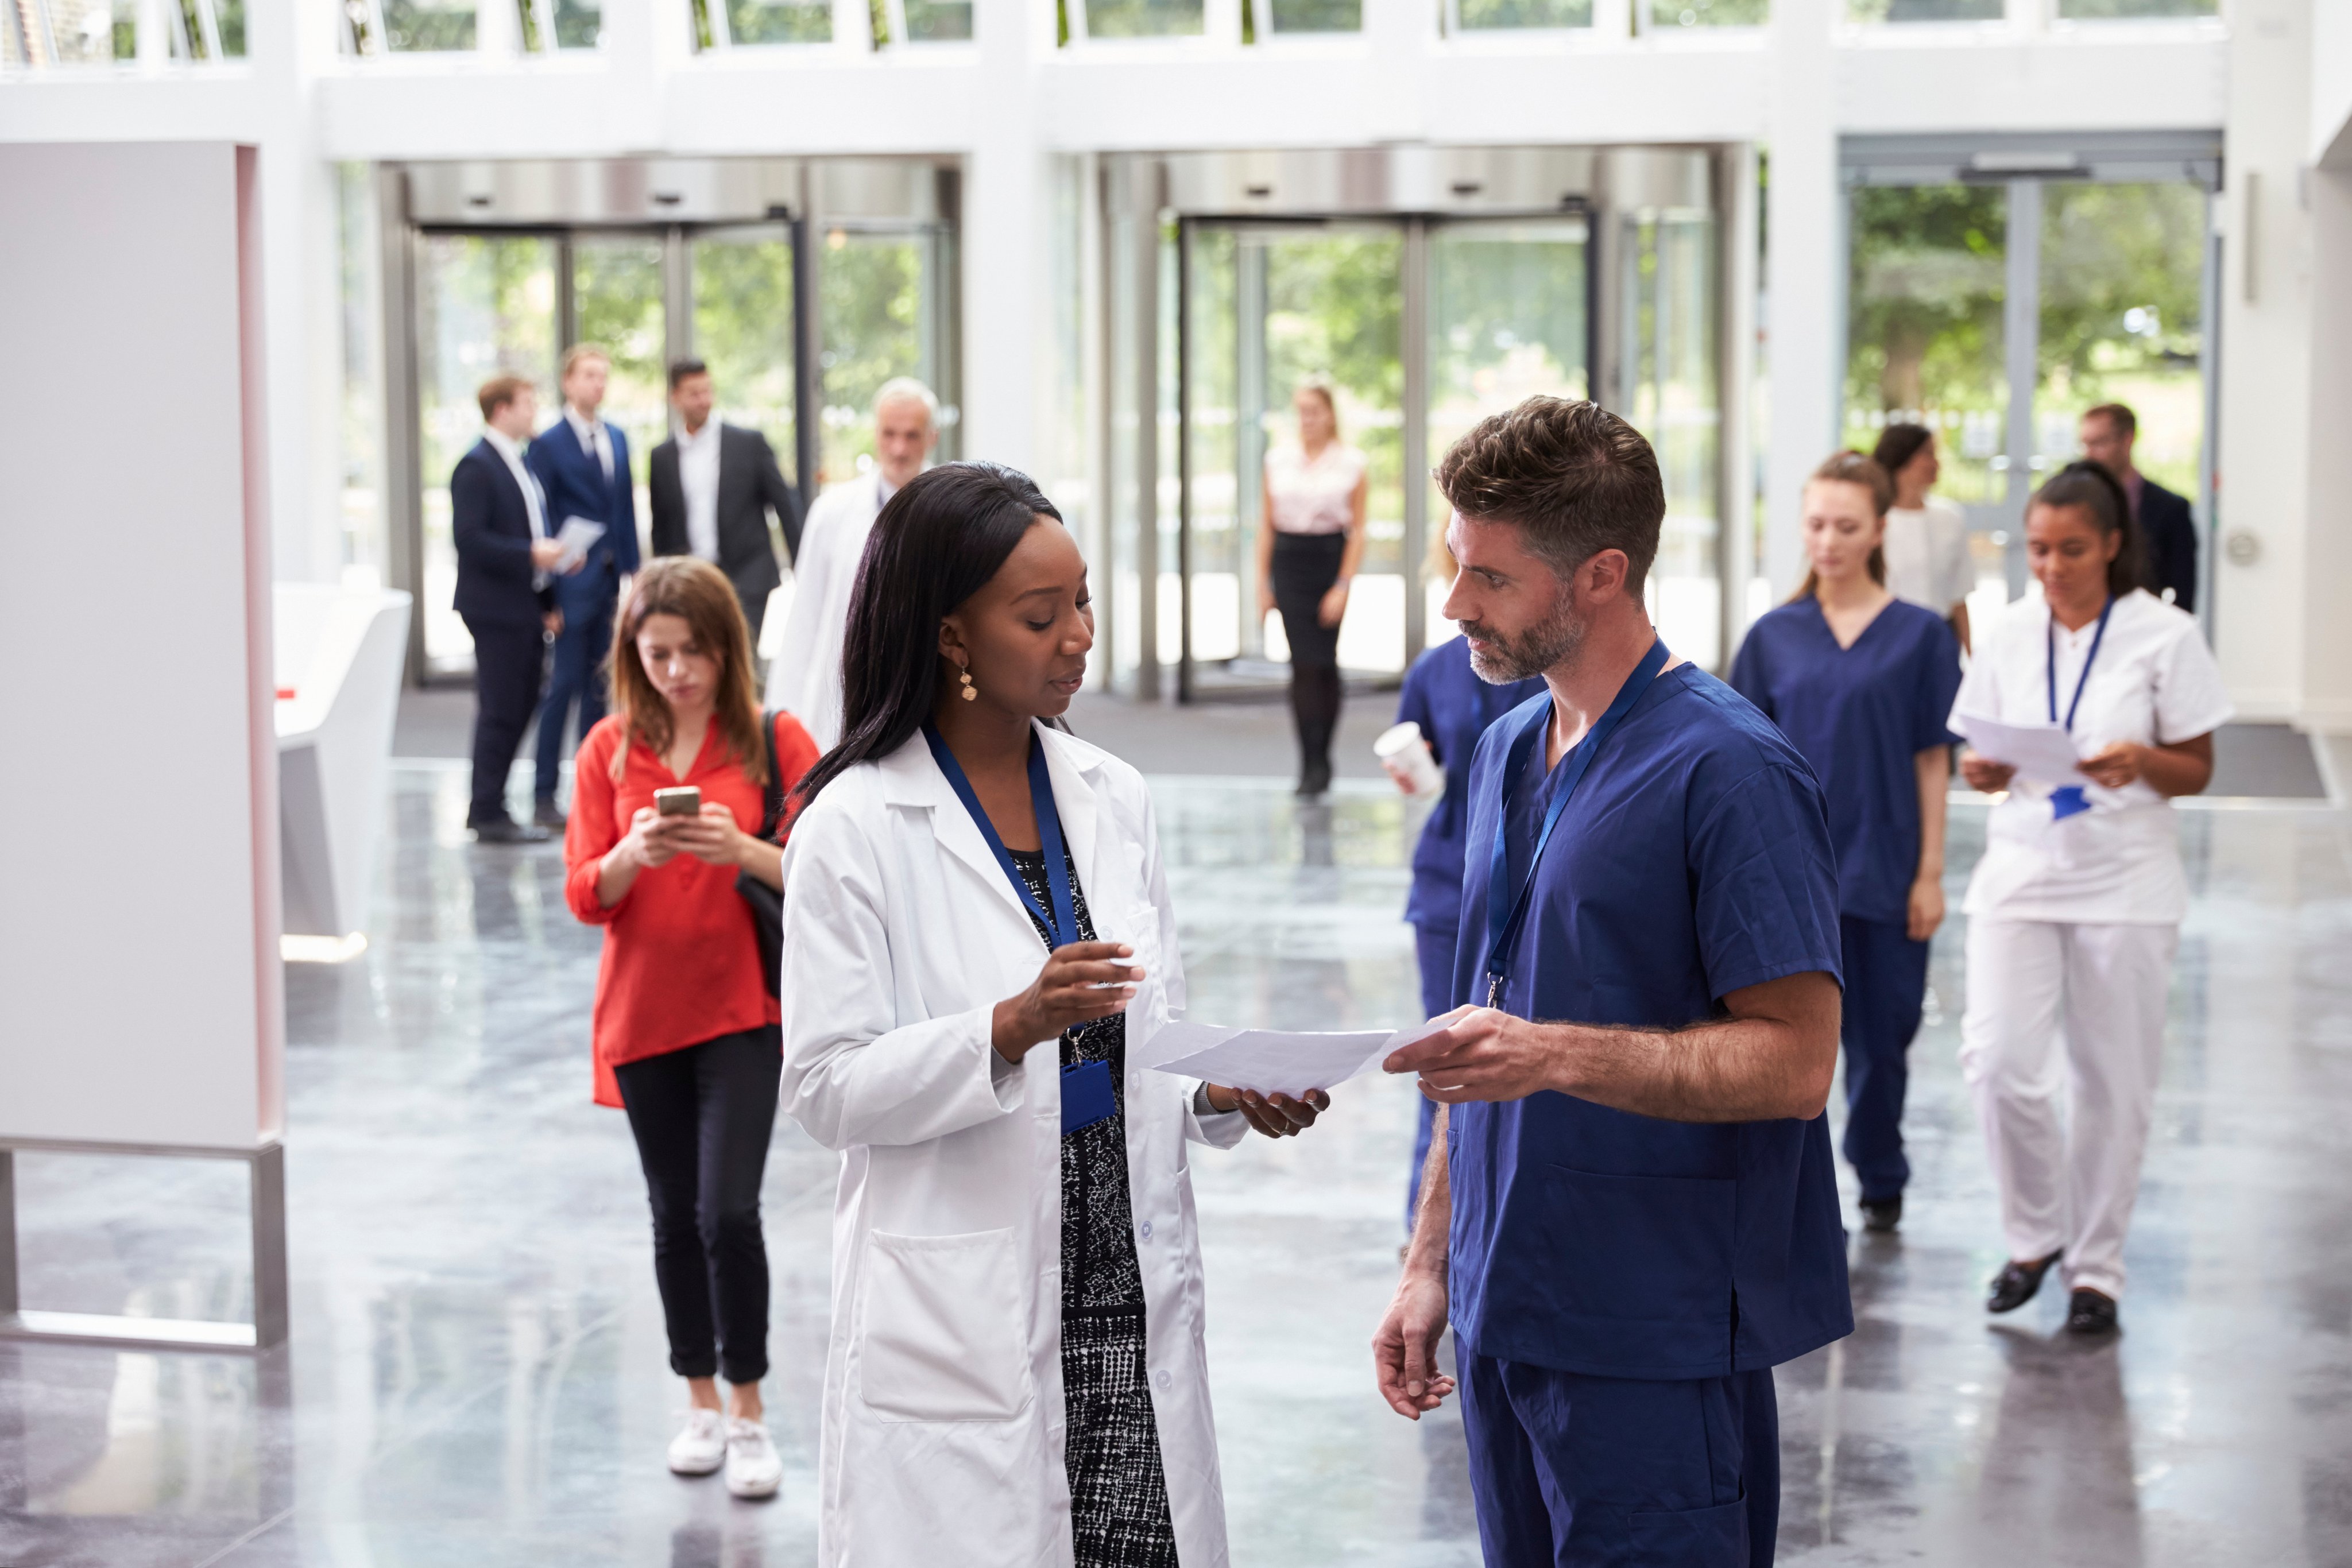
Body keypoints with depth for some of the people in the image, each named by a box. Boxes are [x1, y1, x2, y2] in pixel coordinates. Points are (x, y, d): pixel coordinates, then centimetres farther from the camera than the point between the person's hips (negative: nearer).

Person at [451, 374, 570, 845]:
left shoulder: (519, 465, 18)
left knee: (520, 708, 10)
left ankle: (486, 807, 18)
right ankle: (489, 815, -1)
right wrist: (531, 555, -23)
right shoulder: (477, 466, -11)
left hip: (527, 607, 9)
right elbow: (469, 537, -19)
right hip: (495, 607, -9)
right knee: (499, 712, -6)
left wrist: (548, 602, 15)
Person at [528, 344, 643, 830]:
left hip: (611, 582, 6)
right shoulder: (548, 444, -6)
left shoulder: (617, 439, 13)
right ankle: (545, 796, 1)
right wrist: (551, 578, -12)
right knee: (565, 684, -5)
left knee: (599, 685, 9)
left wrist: (632, 572, 7)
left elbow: (626, 507, 14)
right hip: (574, 581, -6)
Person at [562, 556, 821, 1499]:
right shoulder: (609, 749, 2)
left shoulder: (773, 741, -4)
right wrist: (634, 855, -21)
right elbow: (583, 895, -1)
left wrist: (742, 850, -24)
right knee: (676, 1218, 11)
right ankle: (701, 1404, 27)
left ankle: (748, 1417, 4)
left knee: (728, 1214, -11)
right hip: (643, 1014, 3)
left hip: (743, 1010, -3)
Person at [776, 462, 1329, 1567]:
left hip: (1133, 1302, 5)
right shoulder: (858, 826, -7)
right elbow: (826, 1090, -10)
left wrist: (1226, 1096, -4)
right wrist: (1009, 1029, -24)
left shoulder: (1113, 800, 10)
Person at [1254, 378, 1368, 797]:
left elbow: (1358, 531, -1)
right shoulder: (1278, 459, 8)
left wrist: (1344, 586, -9)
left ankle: (1319, 760, 15)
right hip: (1289, 561, 1)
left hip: (1330, 559, -1)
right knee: (1304, 662, -7)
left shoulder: (1351, 463, 1)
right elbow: (1267, 523, 11)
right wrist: (1263, 581, 6)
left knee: (1323, 661, 2)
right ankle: (1312, 762, -6)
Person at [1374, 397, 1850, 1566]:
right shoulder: (1507, 754, 12)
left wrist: (1558, 1055, -28)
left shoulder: (1726, 769, -14)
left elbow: (1795, 1060, -18)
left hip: (1655, 1342, -7)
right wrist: (1431, 1263, 15)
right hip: (1505, 1314, 8)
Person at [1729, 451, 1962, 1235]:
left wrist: (1930, 873, -3)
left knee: (1879, 1038, 13)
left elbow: (1932, 759, -1)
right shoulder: (1775, 636, 3)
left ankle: (1881, 1181, 35)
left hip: (1884, 869, 0)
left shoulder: (1919, 635, -2)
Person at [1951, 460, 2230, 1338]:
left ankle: (2096, 1267, 21)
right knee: (1999, 1060, -12)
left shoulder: (2163, 634, -4)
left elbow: (2196, 771, 0)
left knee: (2112, 1082, 5)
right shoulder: (2010, 634, 4)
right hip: (2020, 873, 2)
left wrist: (2142, 762, -21)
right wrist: (1984, 772, -13)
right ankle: (2035, 1234, 12)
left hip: (2125, 885, -2)